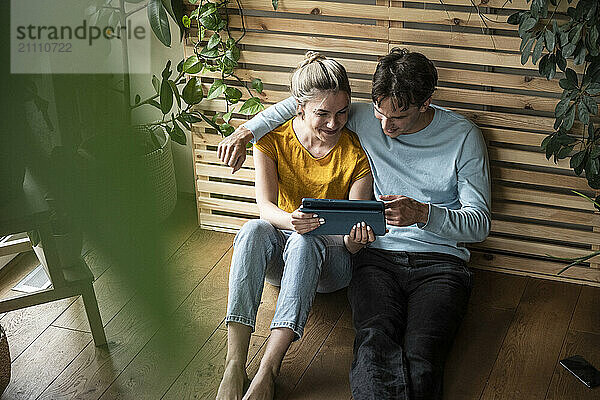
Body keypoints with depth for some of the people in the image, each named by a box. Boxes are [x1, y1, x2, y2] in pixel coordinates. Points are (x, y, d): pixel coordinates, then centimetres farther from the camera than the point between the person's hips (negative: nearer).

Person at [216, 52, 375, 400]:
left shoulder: (357, 152, -9)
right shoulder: (272, 139, -5)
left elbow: (354, 233, -10)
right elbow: (265, 206, -16)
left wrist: (355, 240, -36)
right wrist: (291, 220, -39)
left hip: (330, 260, -2)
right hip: (278, 258, 2)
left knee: (305, 241, -37)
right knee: (253, 231, -33)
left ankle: (268, 370, -45)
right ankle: (234, 365, -42)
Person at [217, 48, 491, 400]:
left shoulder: (464, 136, -1)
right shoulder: (366, 119, 6)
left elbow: (480, 224, -1)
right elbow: (301, 102, 21)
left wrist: (422, 213, -19)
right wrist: (246, 132, 8)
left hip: (440, 262, -1)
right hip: (379, 256, 2)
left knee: (422, 359, -32)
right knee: (375, 345, -32)